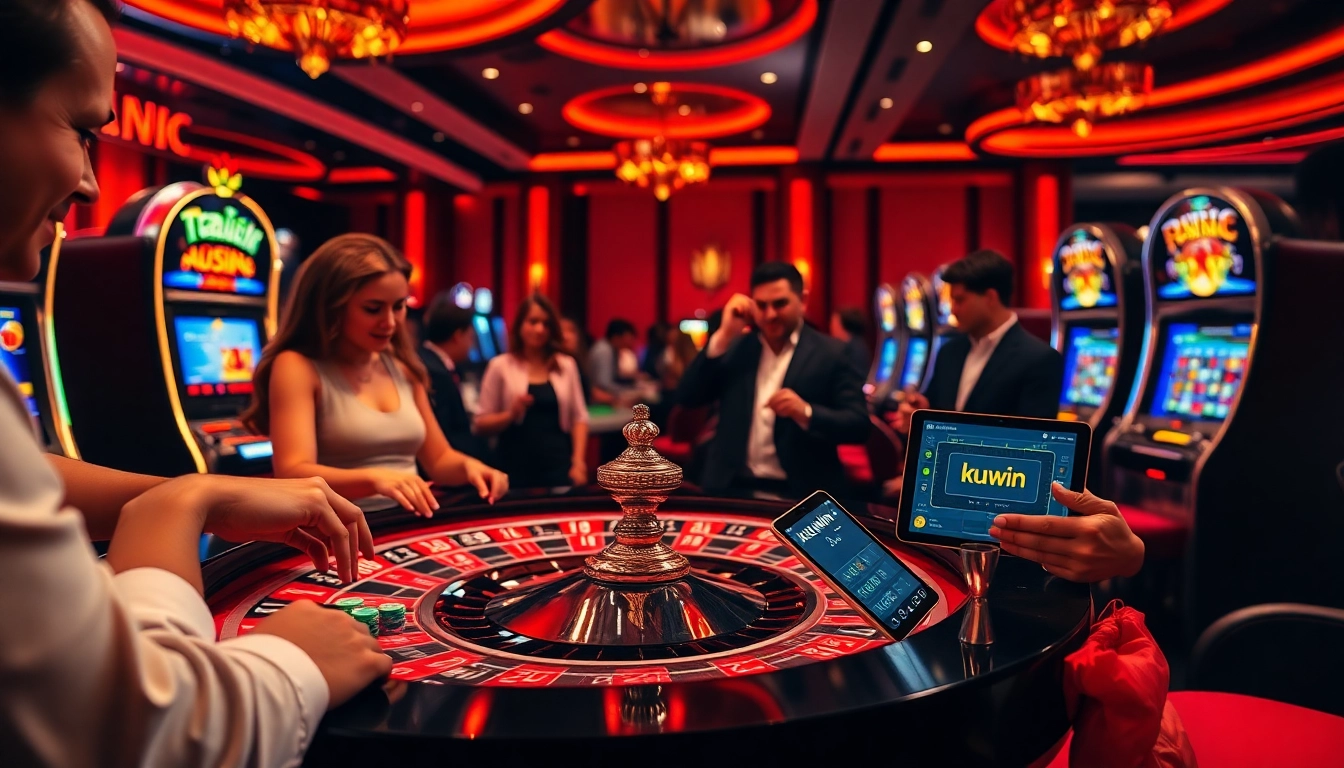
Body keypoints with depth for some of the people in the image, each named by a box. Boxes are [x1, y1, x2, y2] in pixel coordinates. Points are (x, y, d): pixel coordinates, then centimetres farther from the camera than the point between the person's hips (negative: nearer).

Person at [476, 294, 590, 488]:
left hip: (558, 465, 2)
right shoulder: (500, 366, 0)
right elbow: (481, 423, 1)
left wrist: (578, 462, -1)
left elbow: (579, 417, 8)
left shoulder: (566, 365, 7)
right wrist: (510, 414, -16)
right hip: (516, 468, -1)